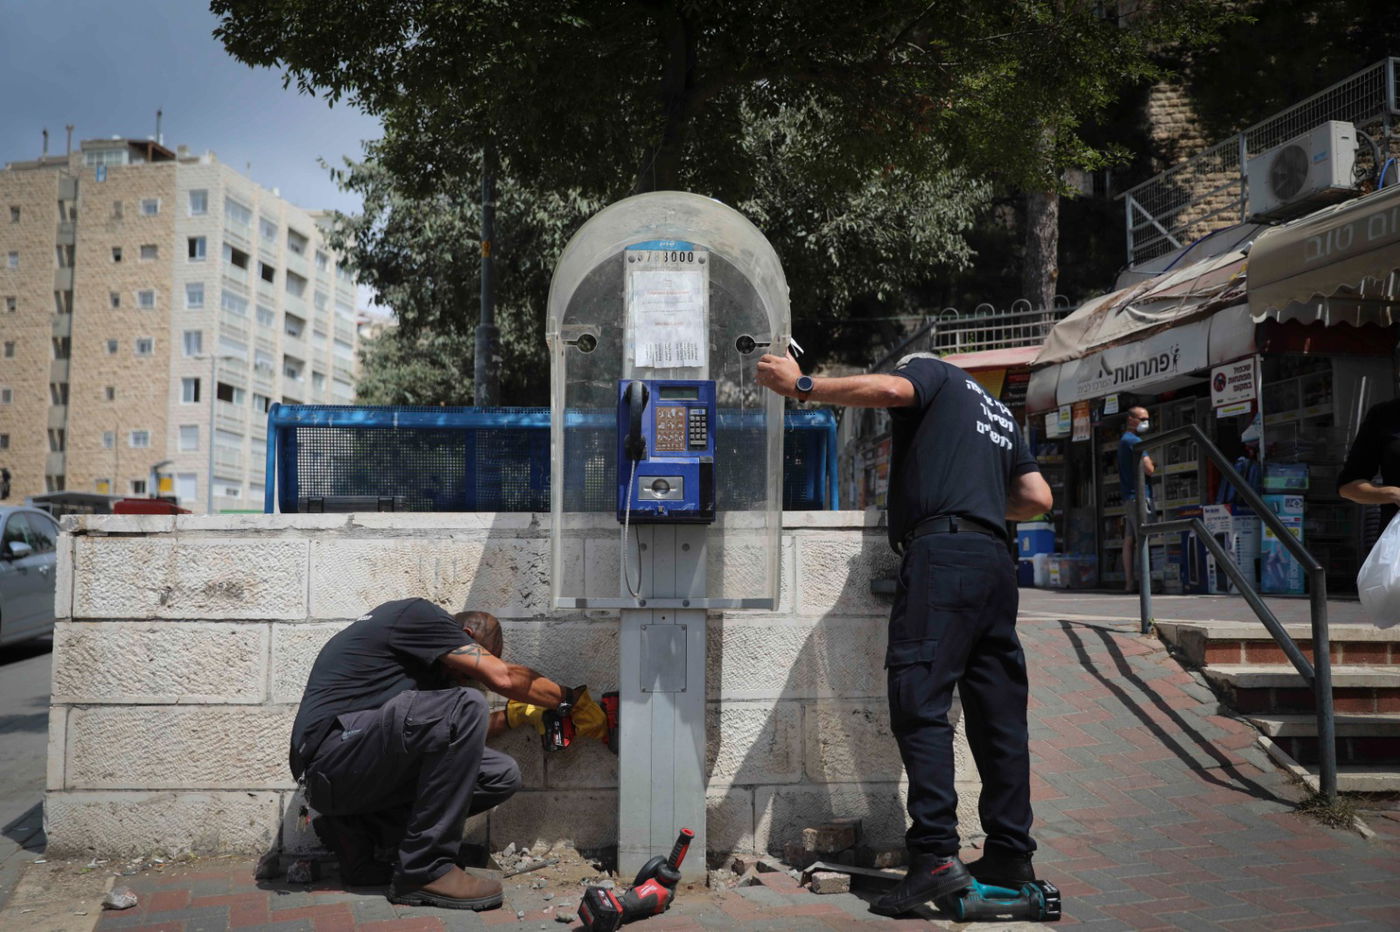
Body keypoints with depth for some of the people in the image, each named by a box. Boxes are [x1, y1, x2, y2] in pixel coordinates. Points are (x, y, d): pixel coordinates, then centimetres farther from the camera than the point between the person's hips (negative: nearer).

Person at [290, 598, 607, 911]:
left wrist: (513, 715, 20)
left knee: (501, 776, -1)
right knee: (467, 706, -24)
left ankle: (359, 830, 8)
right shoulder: (417, 614, -3)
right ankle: (424, 871, -18)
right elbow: (503, 677, -10)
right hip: (334, 753, -9)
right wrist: (573, 700, 0)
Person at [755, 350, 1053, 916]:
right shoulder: (998, 414, 33)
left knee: (920, 705, -12)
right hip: (995, 561, 8)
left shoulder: (932, 372, 13)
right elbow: (1038, 498, 27)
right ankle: (1010, 854, 10)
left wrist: (802, 386, -9)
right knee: (998, 714, 8)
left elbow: (891, 389, -12)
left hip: (941, 551, -8)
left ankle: (936, 856, -20)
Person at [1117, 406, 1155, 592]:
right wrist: (1154, 465, 4)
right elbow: (1149, 469, -17)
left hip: (1128, 497, 10)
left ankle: (1128, 582, 8)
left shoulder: (1123, 440, 21)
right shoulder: (1134, 441, -10)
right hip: (1138, 495, -10)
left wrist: (1151, 465, 6)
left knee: (1129, 540, 7)